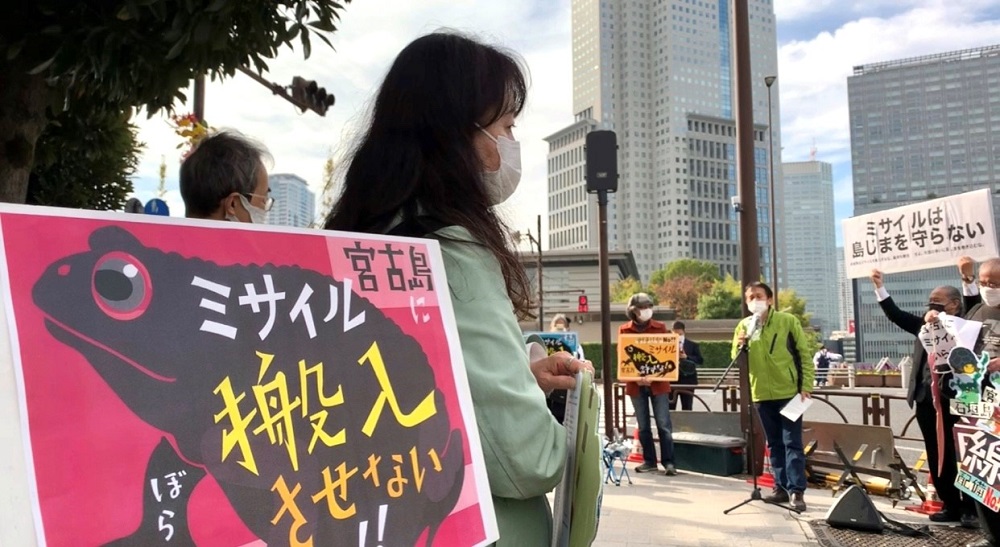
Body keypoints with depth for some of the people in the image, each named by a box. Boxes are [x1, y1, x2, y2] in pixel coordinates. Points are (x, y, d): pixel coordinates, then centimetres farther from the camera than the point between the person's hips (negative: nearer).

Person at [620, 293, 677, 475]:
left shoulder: (660, 328, 3)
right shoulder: (624, 330, 3)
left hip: (658, 383, -1)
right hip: (636, 384, 1)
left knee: (663, 424, -2)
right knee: (643, 425, 8)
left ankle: (668, 461, 3)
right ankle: (649, 460, 17)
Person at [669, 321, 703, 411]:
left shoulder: (693, 345, 6)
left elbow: (700, 360, -1)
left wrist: (686, 357, -13)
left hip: (687, 380, 1)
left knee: (687, 408, 5)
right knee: (670, 408, 0)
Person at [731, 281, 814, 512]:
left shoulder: (787, 321, -4)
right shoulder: (743, 326, 6)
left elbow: (805, 354, -2)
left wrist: (806, 386, -8)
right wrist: (739, 347, -14)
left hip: (789, 392, -4)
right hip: (762, 394, 4)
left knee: (792, 443, -3)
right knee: (775, 444, 12)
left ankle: (797, 491, 0)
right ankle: (781, 487, 20)